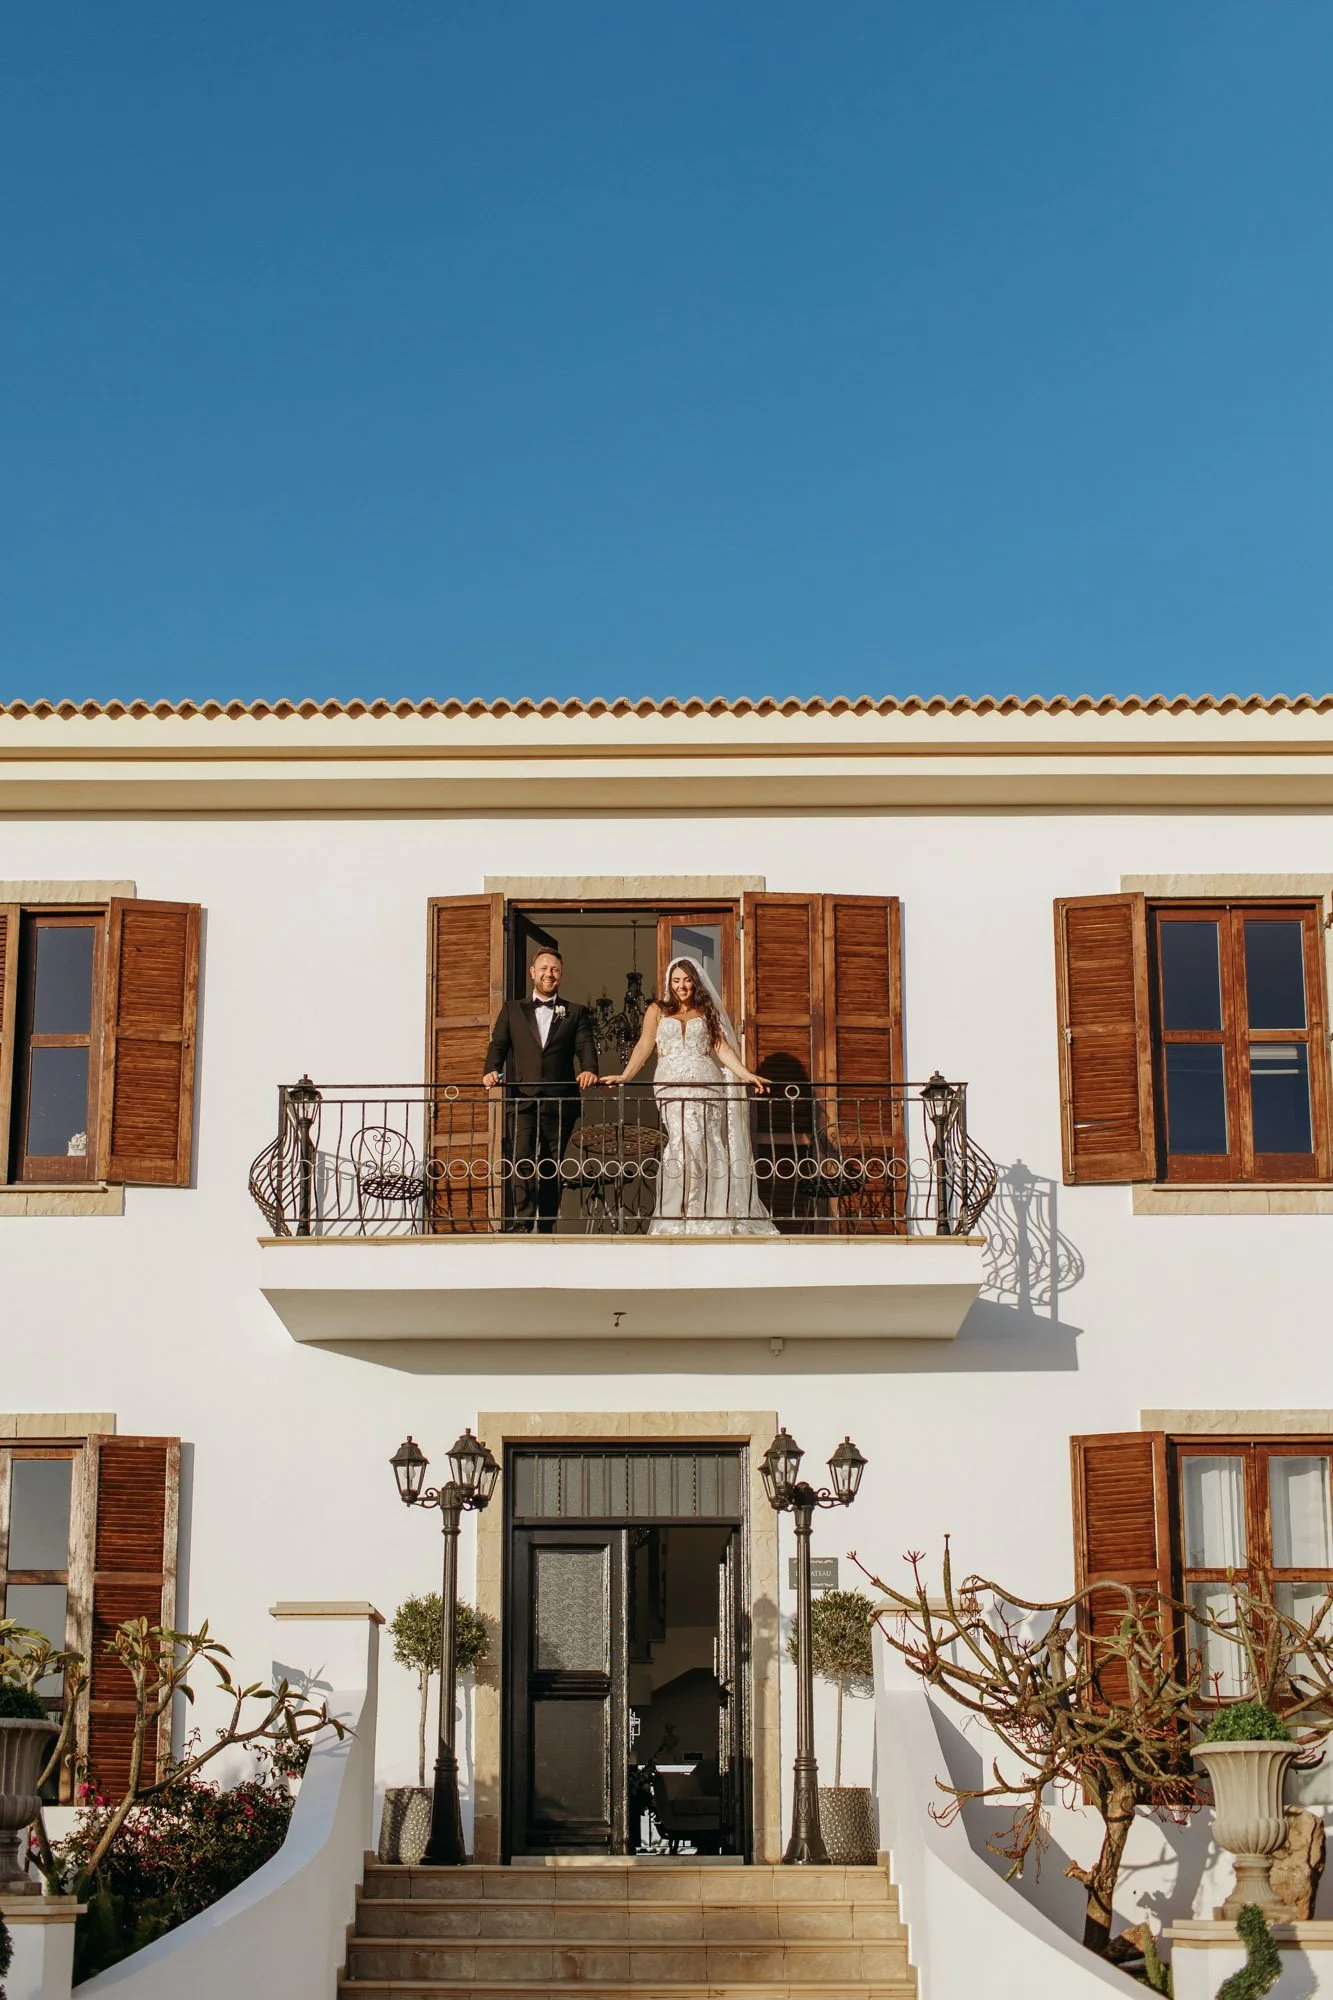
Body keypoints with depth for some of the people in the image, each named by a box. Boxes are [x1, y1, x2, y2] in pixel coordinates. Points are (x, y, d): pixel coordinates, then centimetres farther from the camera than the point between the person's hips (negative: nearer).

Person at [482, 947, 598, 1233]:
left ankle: (546, 1230, 9)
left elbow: (585, 1046, 2)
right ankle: (521, 1226, -23)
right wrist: (492, 1070, -14)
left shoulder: (576, 1013, 16)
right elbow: (499, 1045, 8)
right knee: (521, 1163, -18)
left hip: (559, 1101, 1)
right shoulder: (512, 1010, 18)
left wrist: (589, 1070, -20)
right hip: (521, 1100, -1)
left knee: (550, 1170, 4)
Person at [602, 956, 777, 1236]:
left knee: (707, 1147, -10)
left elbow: (722, 1048, 12)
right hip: (672, 1085, -2)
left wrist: (746, 1074, -3)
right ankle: (678, 1217, -16)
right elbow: (644, 1046, 6)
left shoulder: (707, 1012, 21)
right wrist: (625, 1076, -9)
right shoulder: (657, 1011, 17)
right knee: (686, 1142, -18)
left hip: (706, 1084, 2)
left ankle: (711, 1215, -6)